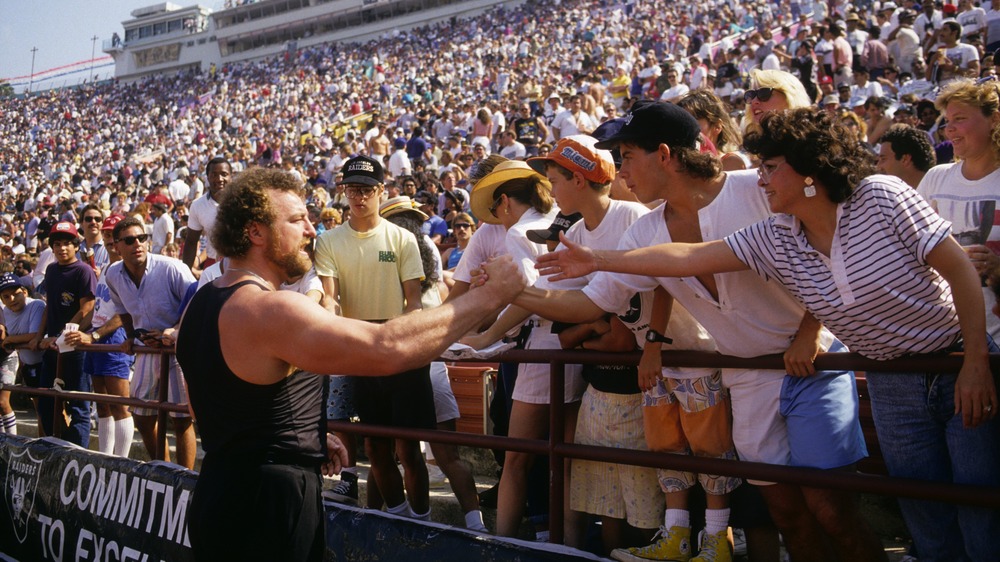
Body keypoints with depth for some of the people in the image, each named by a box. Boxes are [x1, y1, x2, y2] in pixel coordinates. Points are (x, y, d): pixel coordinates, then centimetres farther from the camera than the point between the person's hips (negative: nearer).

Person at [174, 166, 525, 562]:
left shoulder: (203, 304, 10)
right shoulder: (269, 309, -21)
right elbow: (389, 347, -30)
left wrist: (306, 437, 16)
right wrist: (490, 295, -23)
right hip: (267, 513, -9)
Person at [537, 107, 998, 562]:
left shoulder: (880, 197, -15)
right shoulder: (774, 240, -3)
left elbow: (959, 268, -15)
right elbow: (687, 258, -2)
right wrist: (599, 261, -2)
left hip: (959, 363, -4)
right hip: (893, 384, 4)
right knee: (928, 525, 7)